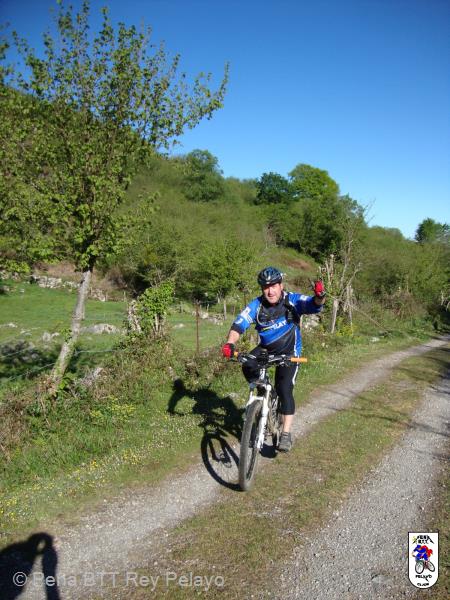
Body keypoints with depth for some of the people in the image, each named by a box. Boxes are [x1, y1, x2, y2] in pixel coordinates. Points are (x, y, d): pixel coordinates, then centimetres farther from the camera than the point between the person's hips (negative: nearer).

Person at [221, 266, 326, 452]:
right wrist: (230, 343, -45)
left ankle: (286, 434, 0)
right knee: (248, 366, -24)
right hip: (266, 348, 2)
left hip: (289, 350, -2)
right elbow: (239, 324, -27)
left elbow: (314, 305, -33)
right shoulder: (256, 305, -18)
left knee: (285, 389, -12)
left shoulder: (293, 300, -20)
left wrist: (319, 297, -57)